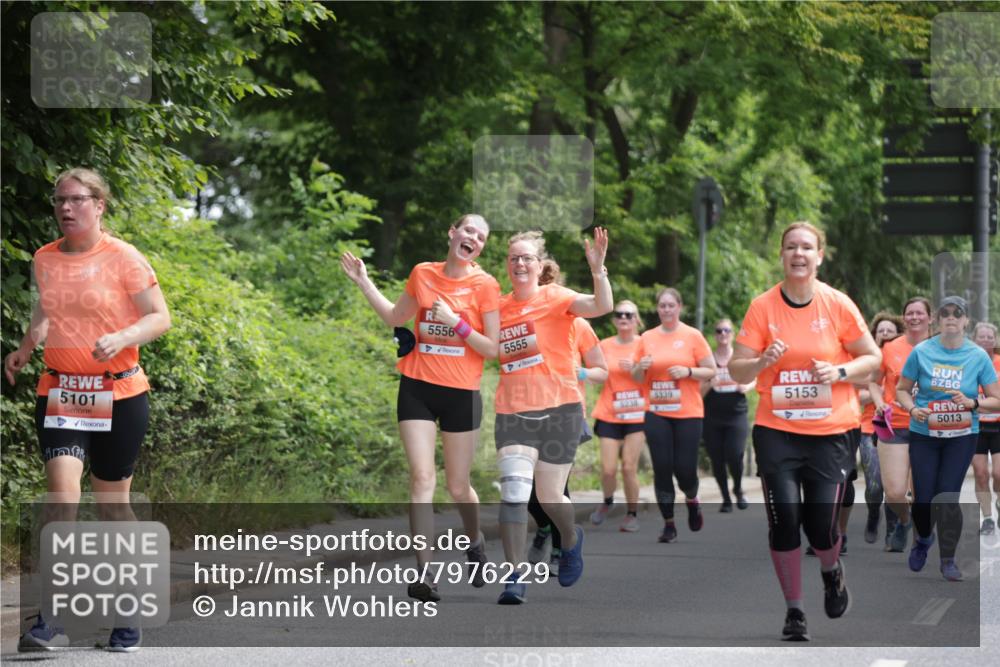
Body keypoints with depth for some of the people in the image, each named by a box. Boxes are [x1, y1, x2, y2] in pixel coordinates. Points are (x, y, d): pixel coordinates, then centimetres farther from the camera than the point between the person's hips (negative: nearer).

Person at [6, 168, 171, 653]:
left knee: (111, 503, 7)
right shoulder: (44, 260, 7)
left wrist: (123, 337, -25)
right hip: (59, 392, 2)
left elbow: (160, 317, -7)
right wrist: (25, 349, 9)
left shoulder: (123, 258, -6)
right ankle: (51, 620, -19)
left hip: (118, 395, -2)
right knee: (62, 495, -15)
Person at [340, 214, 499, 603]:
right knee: (422, 478, -9)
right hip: (417, 387, 2)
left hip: (461, 394, -2)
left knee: (458, 487, 8)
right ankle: (423, 573, -12)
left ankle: (475, 542, 39)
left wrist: (457, 324, -17)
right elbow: (395, 318, 22)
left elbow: (492, 349, -6)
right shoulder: (423, 274, 5)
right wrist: (364, 283, 15)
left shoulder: (485, 285, -5)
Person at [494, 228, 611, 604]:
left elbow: (601, 306, -22)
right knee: (513, 490, -14)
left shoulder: (555, 298, -5)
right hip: (512, 412, 2)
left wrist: (597, 269, -38)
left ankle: (571, 541, 41)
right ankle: (514, 577, -13)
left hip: (559, 408, -2)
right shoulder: (499, 307, 8)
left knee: (549, 496, 8)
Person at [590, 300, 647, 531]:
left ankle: (632, 514, 11)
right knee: (608, 469, -5)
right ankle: (607, 501, 25)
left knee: (629, 467, -6)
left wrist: (636, 369, -14)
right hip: (609, 415, 1)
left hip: (637, 415, -1)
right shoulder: (605, 346, 5)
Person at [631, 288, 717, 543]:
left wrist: (688, 371, -16)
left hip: (688, 414, -2)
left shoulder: (693, 336, 0)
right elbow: (636, 378, 15)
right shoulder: (647, 338, 7)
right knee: (662, 468, -3)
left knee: (685, 468, -5)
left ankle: (692, 500, 29)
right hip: (656, 414, 2)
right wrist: (641, 367, -8)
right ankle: (668, 524, 7)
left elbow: (711, 371, 0)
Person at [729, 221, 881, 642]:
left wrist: (840, 372, -13)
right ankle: (794, 611, 11)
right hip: (776, 430, 0)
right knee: (784, 519, -7)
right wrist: (762, 361, -21)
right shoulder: (763, 307, -3)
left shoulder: (838, 305, -3)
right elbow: (736, 370, -1)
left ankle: (831, 571, 32)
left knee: (822, 527, -5)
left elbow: (872, 358, 5)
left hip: (830, 432, 0)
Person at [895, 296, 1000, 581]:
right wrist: (912, 409, -12)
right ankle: (923, 540, 32)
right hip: (924, 434, 1)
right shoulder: (921, 352, -3)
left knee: (948, 497, -9)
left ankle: (948, 560, 8)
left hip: (962, 436, -1)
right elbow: (902, 389, 8)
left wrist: (972, 403, -18)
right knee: (923, 498, -2)